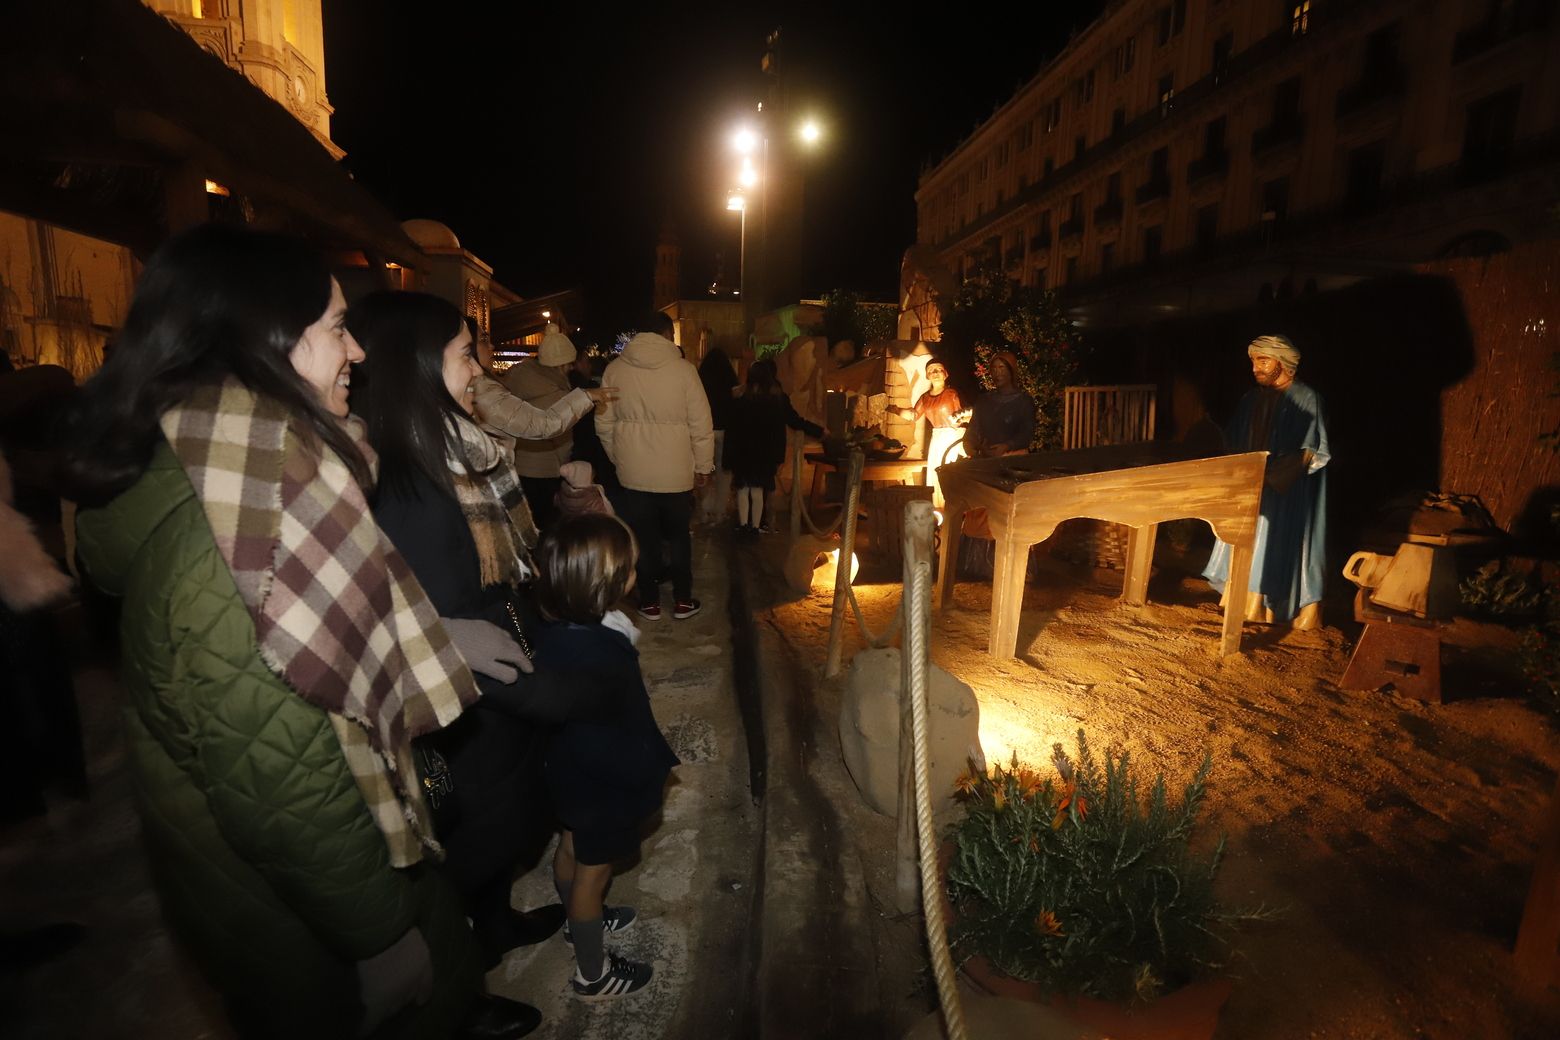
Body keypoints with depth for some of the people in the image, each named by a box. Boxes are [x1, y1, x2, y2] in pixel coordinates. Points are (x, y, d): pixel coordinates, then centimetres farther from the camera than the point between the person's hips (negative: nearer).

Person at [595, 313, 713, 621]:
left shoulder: (615, 369, -1)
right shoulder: (683, 369, -9)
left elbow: (604, 423, 5)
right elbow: (701, 425, -8)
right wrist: (704, 466, 3)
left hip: (632, 472, 2)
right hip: (676, 472, -1)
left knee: (644, 538, 13)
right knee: (679, 536, 16)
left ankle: (650, 602, 21)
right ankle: (683, 600, 23)